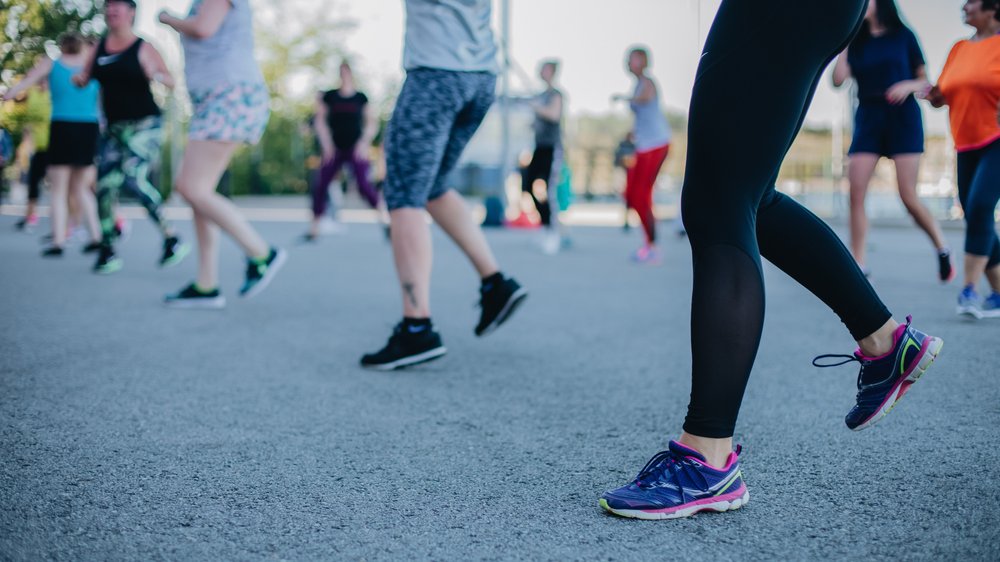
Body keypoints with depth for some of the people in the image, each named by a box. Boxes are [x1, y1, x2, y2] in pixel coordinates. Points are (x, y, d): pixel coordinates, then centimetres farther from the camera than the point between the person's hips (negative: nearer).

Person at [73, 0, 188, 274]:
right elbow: (85, 77, 20)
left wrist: (156, 75, -26)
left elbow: (171, 81, -4)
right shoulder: (101, 45, 11)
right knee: (105, 185, -5)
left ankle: (171, 238, -13)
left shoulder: (144, 48, -3)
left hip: (144, 125, -5)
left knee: (133, 178, -23)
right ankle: (107, 252, 7)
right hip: (113, 128, 5)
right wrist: (78, 78, -4)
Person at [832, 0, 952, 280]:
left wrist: (909, 85, -14)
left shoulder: (903, 35, 5)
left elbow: (925, 82, 7)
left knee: (908, 196, -8)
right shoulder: (856, 41, 10)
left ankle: (943, 251, 15)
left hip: (902, 117, -3)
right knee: (856, 193, -10)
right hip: (868, 119, 3)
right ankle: (858, 266, -4)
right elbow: (838, 79, -6)